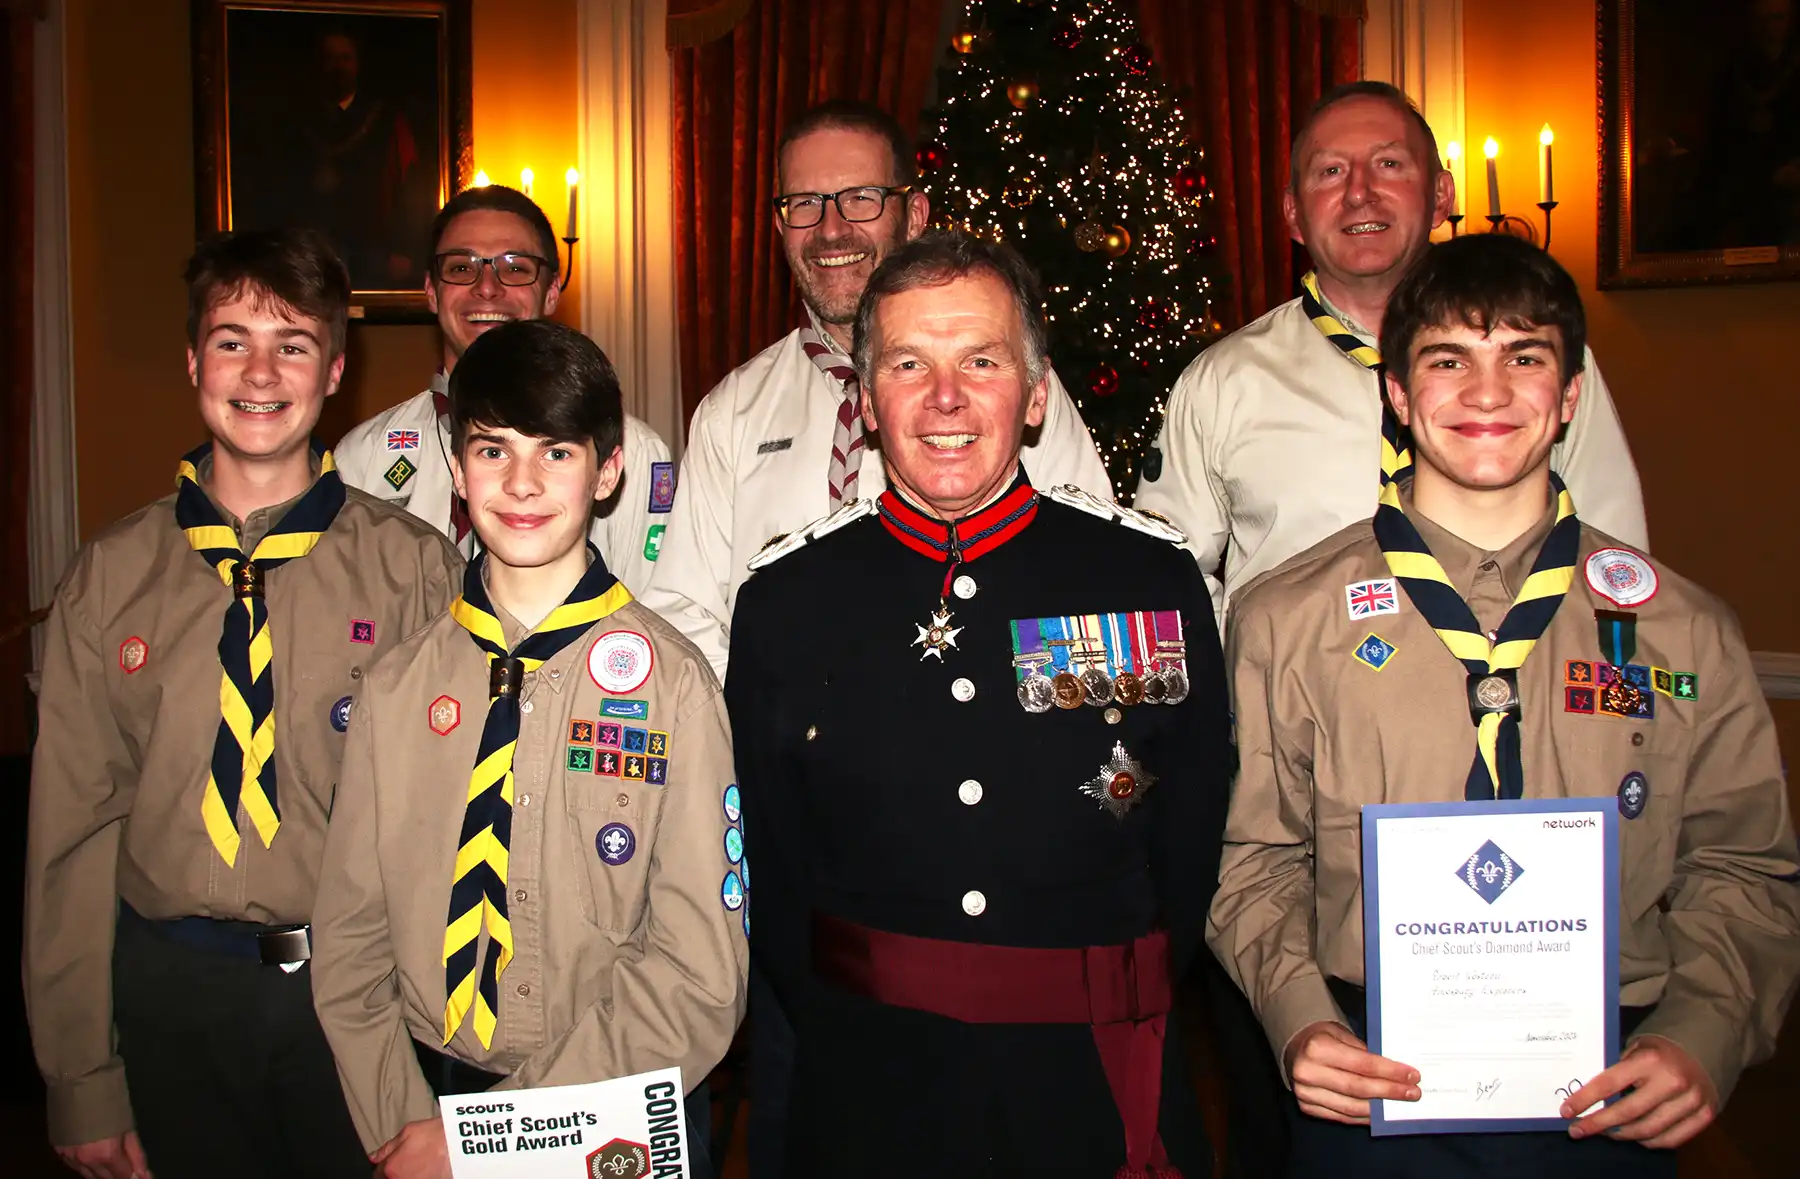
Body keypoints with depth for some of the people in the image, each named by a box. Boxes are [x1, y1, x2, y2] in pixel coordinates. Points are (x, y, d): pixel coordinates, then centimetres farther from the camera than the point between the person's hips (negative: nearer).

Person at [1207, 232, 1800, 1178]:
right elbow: (1257, 859, 2)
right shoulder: (1286, 621, -1)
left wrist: (1701, 1039, -10)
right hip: (1368, 1096, -1)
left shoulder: (1683, 631, 3)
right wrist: (1300, 1020, -13)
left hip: (1605, 1102, 1)